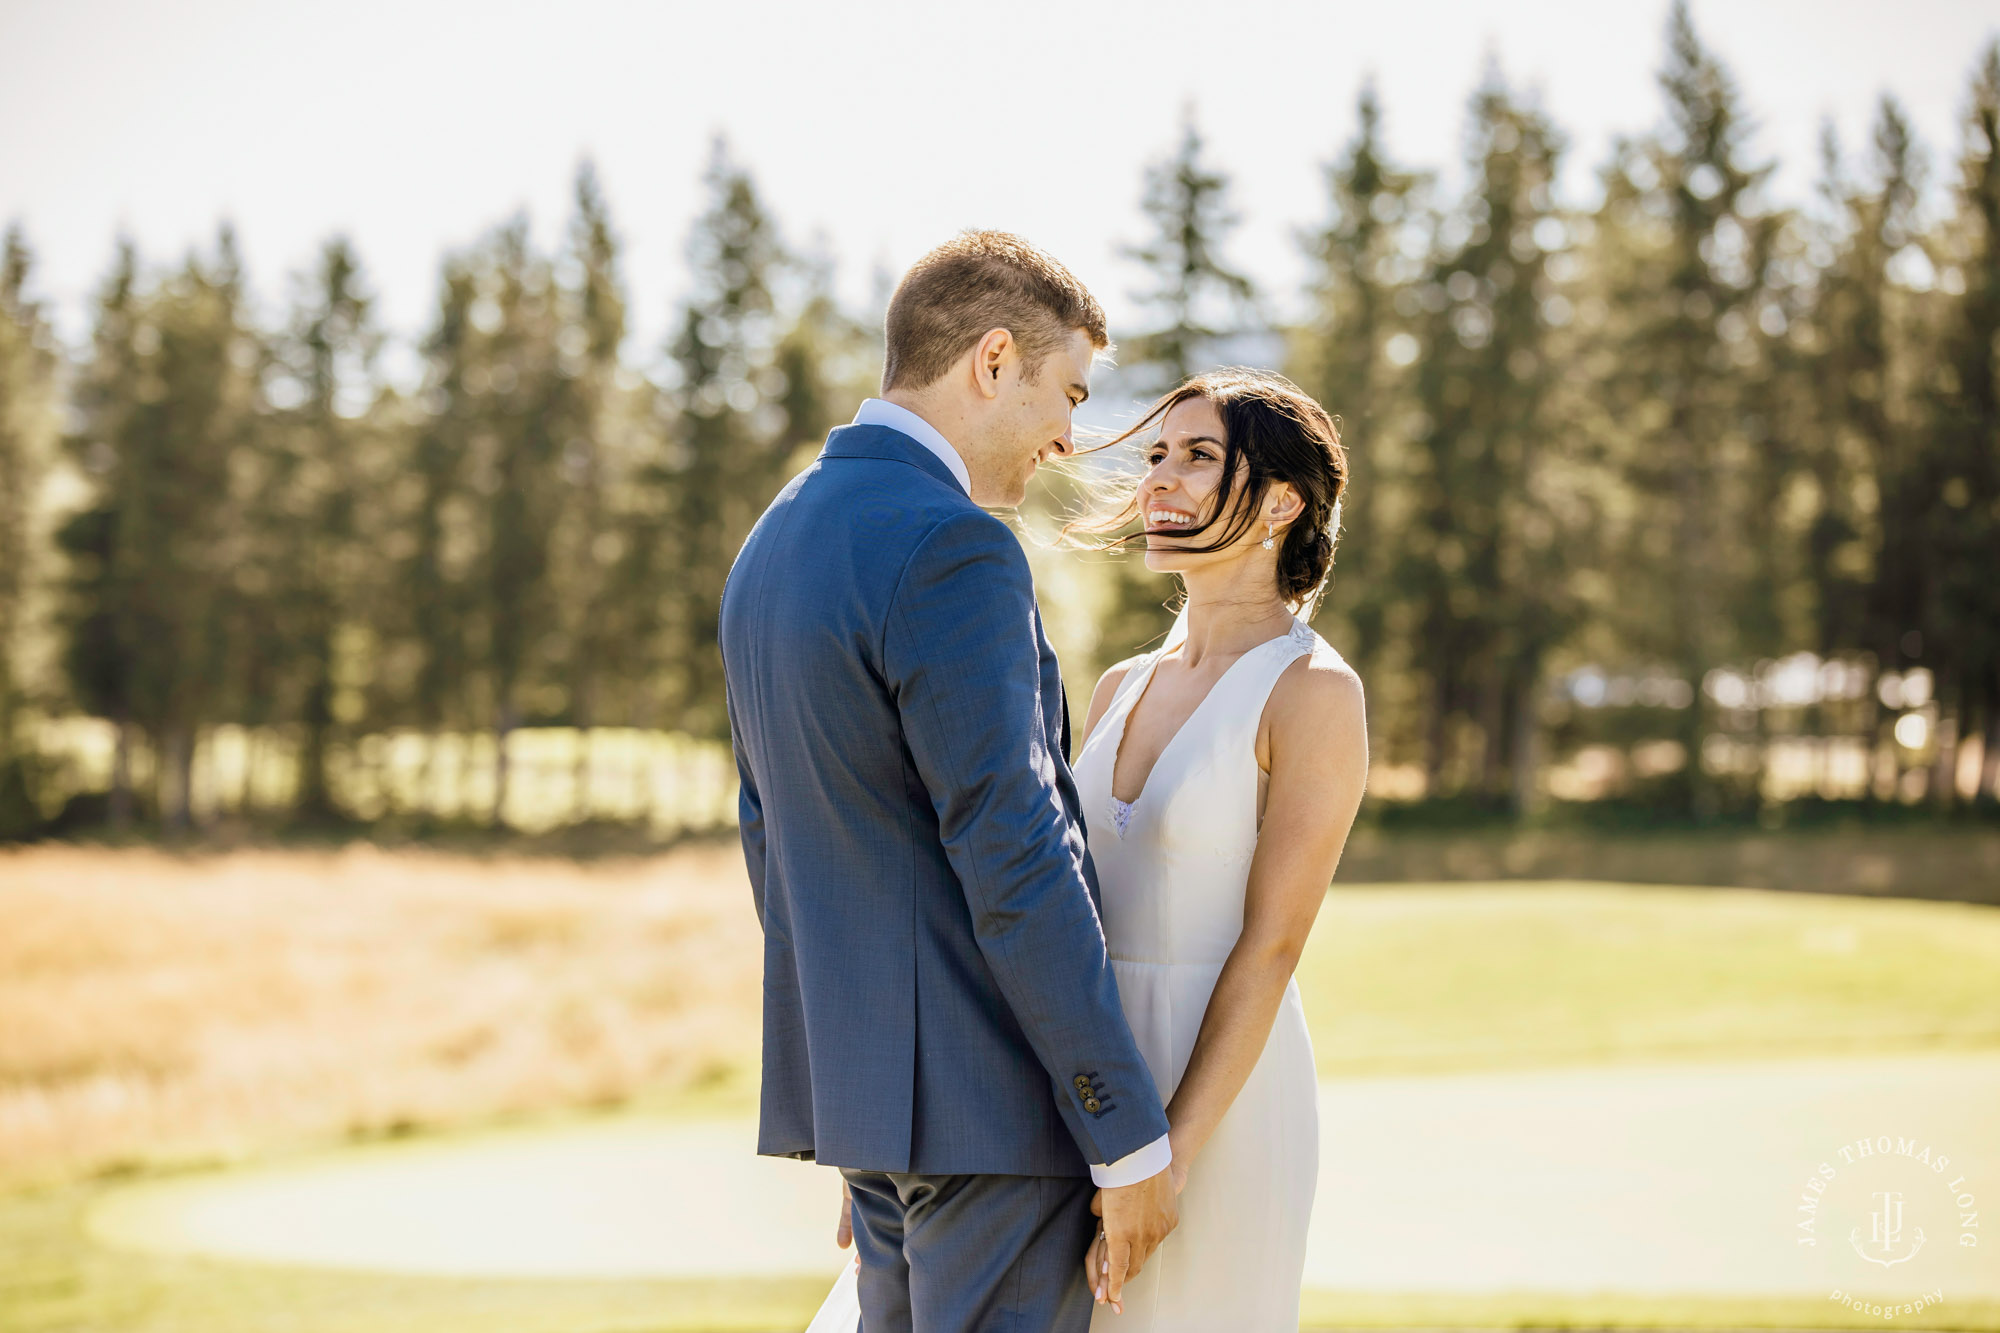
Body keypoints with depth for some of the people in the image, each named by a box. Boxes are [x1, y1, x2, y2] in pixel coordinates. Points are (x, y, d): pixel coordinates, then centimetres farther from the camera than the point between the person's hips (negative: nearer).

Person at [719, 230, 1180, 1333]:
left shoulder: (772, 545, 13)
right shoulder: (950, 549, -17)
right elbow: (1014, 865, -21)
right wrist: (1132, 1137, -15)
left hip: (856, 1068, 9)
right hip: (986, 1092, -9)